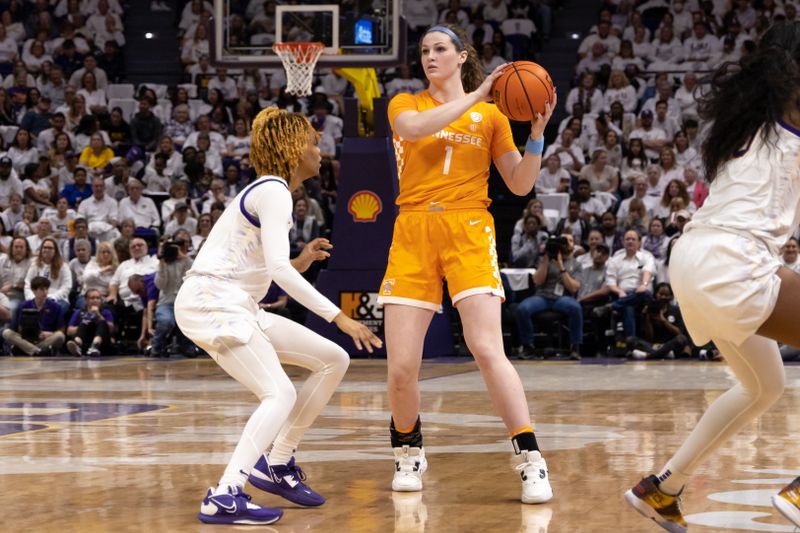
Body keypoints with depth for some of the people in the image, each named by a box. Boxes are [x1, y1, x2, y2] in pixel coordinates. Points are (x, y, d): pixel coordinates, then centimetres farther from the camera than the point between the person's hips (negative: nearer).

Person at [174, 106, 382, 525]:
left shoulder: (270, 191, 19)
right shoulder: (274, 192, -13)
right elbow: (278, 270, -24)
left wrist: (300, 262, 8)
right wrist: (339, 317, -24)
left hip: (237, 306, 10)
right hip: (211, 303, -10)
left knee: (333, 360, 9)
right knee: (280, 395, -22)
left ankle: (276, 465, 13)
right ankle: (224, 498, -28)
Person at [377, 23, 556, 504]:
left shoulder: (491, 115, 13)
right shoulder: (405, 104, 13)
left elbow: (520, 184, 10)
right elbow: (414, 127, -12)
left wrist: (537, 133, -4)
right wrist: (475, 95, -12)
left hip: (469, 233, -1)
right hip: (413, 234, 1)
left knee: (488, 349, -18)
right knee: (401, 366, -4)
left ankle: (531, 462, -12)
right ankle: (409, 453, 23)